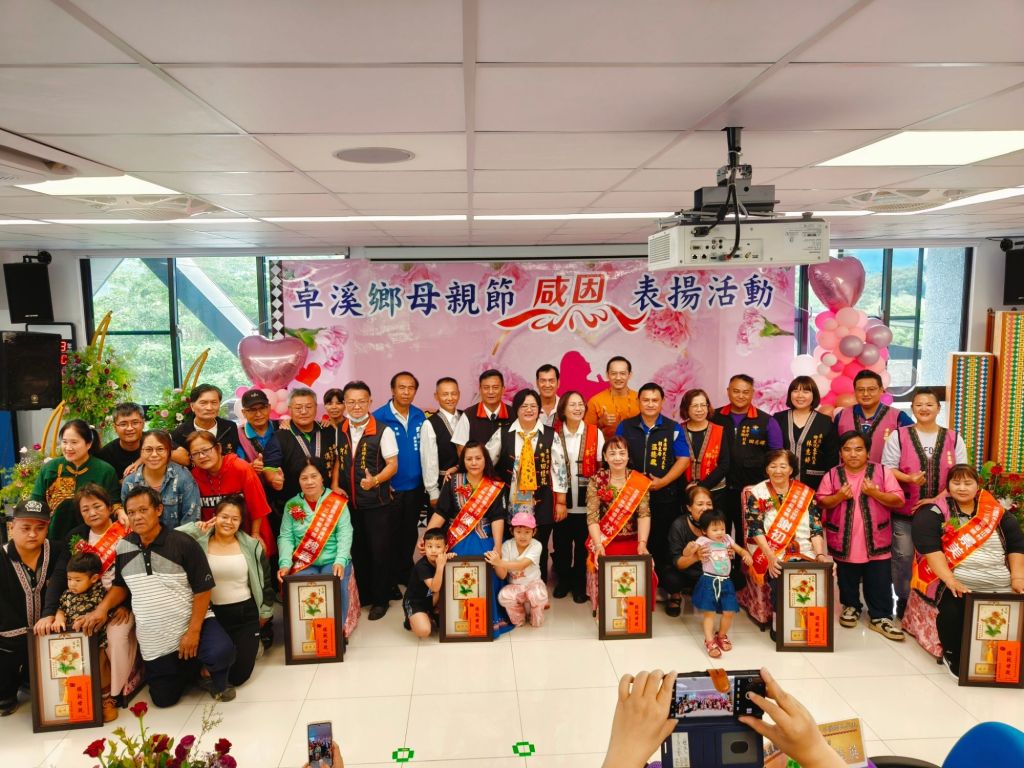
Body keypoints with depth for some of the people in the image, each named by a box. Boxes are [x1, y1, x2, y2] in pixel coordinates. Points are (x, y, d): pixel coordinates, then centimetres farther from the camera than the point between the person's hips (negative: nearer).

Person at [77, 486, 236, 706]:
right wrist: (102, 608, -6)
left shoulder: (183, 544, -17)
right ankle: (189, 667, 38)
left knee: (222, 652, -32)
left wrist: (193, 631, -19)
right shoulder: (123, 548, -2)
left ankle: (218, 681, 3)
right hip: (153, 639, 5)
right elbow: (120, 586, 13)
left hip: (191, 622, -4)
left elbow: (203, 589, -14)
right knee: (164, 699, 8)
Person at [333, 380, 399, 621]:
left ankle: (380, 599, 21)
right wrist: (334, 485, 1)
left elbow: (392, 465, -10)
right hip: (348, 502, 4)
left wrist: (375, 480, -27)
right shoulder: (339, 431, 5)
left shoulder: (383, 431, -10)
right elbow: (338, 460, 15)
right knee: (356, 550, 14)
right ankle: (362, 595, 31)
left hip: (377, 503, -4)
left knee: (379, 551, 4)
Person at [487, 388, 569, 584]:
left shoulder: (550, 436, 1)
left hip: (541, 504, 0)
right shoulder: (503, 434, 2)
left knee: (539, 550, 9)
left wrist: (561, 502, -1)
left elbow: (560, 469, 1)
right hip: (511, 504, 1)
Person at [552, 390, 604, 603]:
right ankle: (564, 579, 29)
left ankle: (581, 584, 23)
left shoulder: (595, 432, -2)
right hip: (561, 499, 0)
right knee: (561, 542, 9)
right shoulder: (554, 433, -2)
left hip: (586, 500, 0)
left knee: (583, 542, 7)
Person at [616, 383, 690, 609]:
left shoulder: (674, 429, 3)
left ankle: (673, 592, 11)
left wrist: (662, 482, -11)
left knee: (665, 544, 1)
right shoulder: (625, 427, 7)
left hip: (665, 496, -1)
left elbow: (683, 459, -1)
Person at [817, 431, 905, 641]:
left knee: (879, 583, 5)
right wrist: (839, 497, -17)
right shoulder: (832, 475, -2)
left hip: (876, 541, -1)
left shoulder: (882, 472, -4)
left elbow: (898, 501, -5)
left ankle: (880, 617, 17)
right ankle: (851, 607, 36)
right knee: (847, 580, 16)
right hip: (843, 541, 1)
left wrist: (875, 493, -19)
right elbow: (821, 502, 0)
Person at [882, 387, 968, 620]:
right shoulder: (899, 435, -1)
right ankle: (903, 600, 20)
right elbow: (888, 468, -3)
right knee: (903, 556, 4)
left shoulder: (953, 438, 4)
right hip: (904, 510, -1)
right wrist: (909, 478, -22)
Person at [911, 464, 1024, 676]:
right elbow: (929, 547, -11)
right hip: (959, 585, -4)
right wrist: (950, 580, -21)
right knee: (954, 610, -33)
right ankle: (953, 656, -6)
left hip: (1002, 587, 4)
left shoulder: (997, 512, 16)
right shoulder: (933, 513, 1)